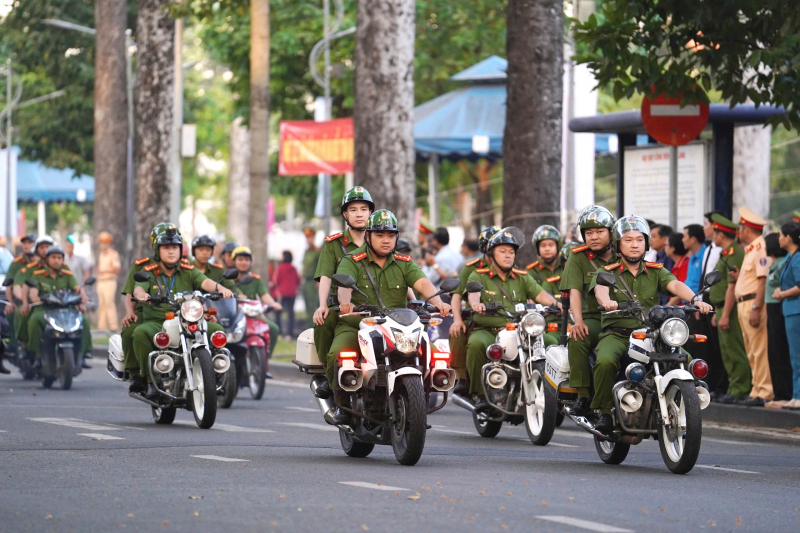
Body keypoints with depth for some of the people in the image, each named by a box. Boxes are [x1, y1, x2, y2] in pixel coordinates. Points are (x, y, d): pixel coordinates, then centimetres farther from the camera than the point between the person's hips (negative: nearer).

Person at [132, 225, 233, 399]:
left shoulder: (188, 272, 11)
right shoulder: (149, 272, 7)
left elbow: (205, 282, -7)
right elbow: (139, 287, -12)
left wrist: (220, 288, -30)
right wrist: (141, 294, -38)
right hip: (156, 323, -2)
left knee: (217, 330, -20)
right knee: (140, 333, -34)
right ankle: (150, 381, -24)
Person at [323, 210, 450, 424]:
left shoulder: (404, 264, 12)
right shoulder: (352, 261, 1)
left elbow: (422, 283, -6)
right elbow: (344, 285, -19)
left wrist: (437, 301, -28)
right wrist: (345, 302, -43)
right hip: (355, 325, -2)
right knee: (338, 353, -30)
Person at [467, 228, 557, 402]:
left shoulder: (523, 278, 19)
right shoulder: (478, 276, 10)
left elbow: (540, 294, 3)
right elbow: (473, 294, -12)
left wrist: (555, 304, -19)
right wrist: (476, 303, -37)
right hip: (487, 331, -2)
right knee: (476, 344, -36)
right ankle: (479, 393, -20)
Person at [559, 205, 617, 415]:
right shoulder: (578, 257, 8)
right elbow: (574, 291, -4)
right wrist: (578, 321, -21)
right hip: (593, 318, -1)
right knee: (577, 339, -34)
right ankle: (582, 395, -25)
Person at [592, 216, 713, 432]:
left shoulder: (656, 272, 17)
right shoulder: (607, 272, 10)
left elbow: (675, 285, -3)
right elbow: (600, 289, -13)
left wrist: (695, 300, -24)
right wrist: (606, 301, -39)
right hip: (616, 333, -2)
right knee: (606, 361, -34)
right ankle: (605, 412, -17)